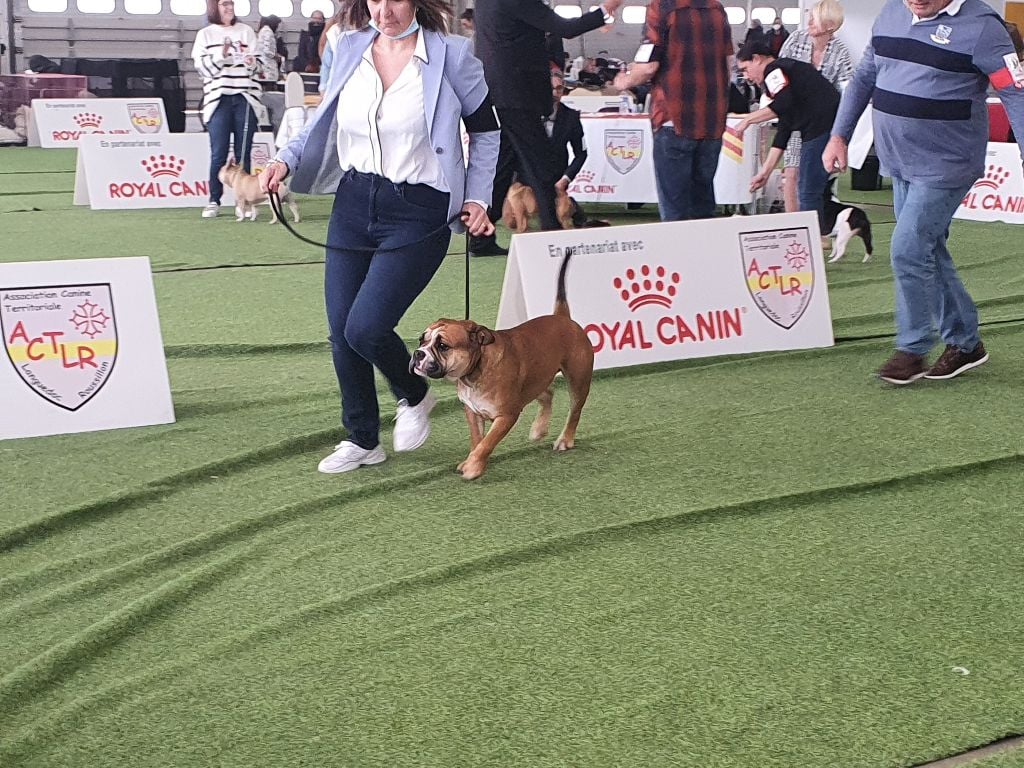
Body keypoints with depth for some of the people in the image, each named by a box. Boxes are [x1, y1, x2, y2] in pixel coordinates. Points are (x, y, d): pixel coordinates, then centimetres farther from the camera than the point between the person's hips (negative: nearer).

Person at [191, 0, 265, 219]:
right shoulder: (205, 35, 9)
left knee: (243, 153, 1)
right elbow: (202, 67, 0)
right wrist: (221, 55, -15)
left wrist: (252, 63, -12)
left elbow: (257, 65, 10)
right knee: (218, 154, -4)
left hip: (245, 98, 1)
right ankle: (214, 201, 2)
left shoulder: (246, 31, 12)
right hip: (218, 98, -1)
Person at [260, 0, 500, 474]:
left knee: (365, 328, -15)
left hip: (417, 213, -5)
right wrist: (286, 160, 2)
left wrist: (477, 198, -3)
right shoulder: (350, 49, 3)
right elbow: (325, 119, 17)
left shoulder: (450, 54, -8)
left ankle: (414, 397, 18)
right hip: (353, 204, 5)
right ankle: (362, 440, 25)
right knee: (341, 331, 5)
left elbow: (486, 132, 4)